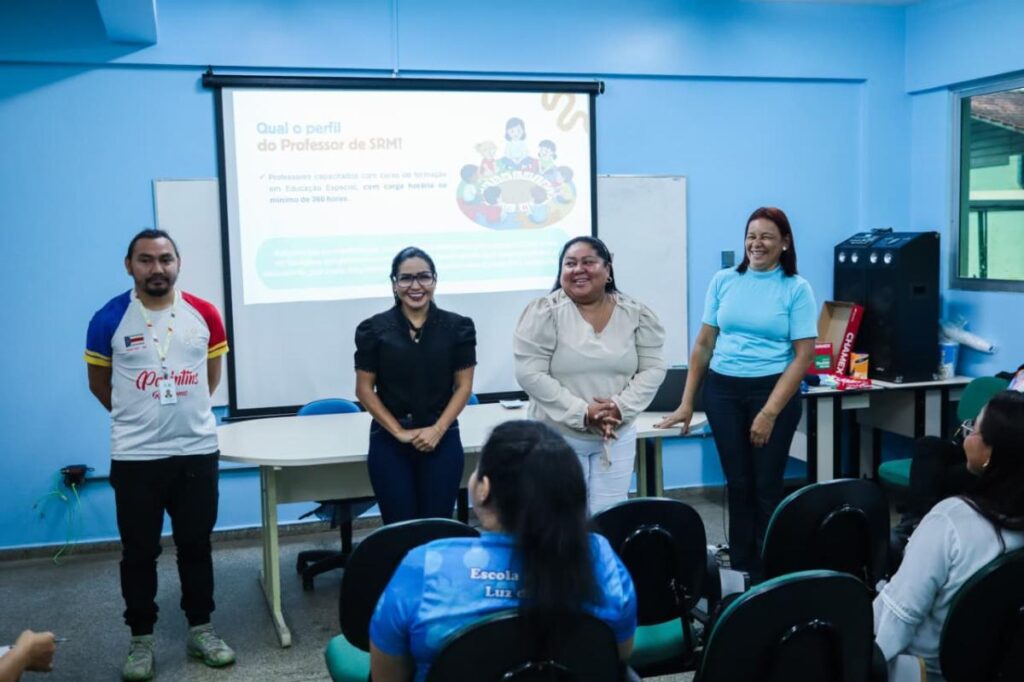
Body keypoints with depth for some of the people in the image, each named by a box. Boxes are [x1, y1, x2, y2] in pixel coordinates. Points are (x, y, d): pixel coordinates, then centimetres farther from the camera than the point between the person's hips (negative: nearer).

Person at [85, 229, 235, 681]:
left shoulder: (205, 315, -1)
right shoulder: (109, 319, -7)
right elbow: (98, 383, 6)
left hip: (197, 451, 2)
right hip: (134, 457, -1)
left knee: (196, 545, 12)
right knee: (139, 552, 8)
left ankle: (201, 629, 27)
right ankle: (140, 639, 23)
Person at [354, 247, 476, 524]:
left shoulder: (457, 327, 1)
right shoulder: (374, 329, -1)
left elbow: (464, 386, 3)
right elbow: (364, 390, 1)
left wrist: (437, 430, -9)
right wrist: (399, 432, -7)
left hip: (441, 441, 1)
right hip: (390, 443, 0)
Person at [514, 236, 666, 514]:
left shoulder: (635, 314, 0)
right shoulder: (544, 313, -11)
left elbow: (652, 369, 1)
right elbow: (530, 374, -15)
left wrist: (621, 407, -15)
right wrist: (582, 413, -19)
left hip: (617, 437, 3)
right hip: (558, 438, -2)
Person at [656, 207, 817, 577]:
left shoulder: (796, 289, -4)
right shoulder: (723, 281, 5)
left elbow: (803, 356, -7)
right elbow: (703, 345, 8)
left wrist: (769, 413, -13)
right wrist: (686, 403, 5)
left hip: (773, 390, -2)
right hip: (722, 390, 3)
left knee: (766, 485, 3)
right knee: (737, 483, 9)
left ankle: (768, 575, 16)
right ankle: (740, 570, 19)